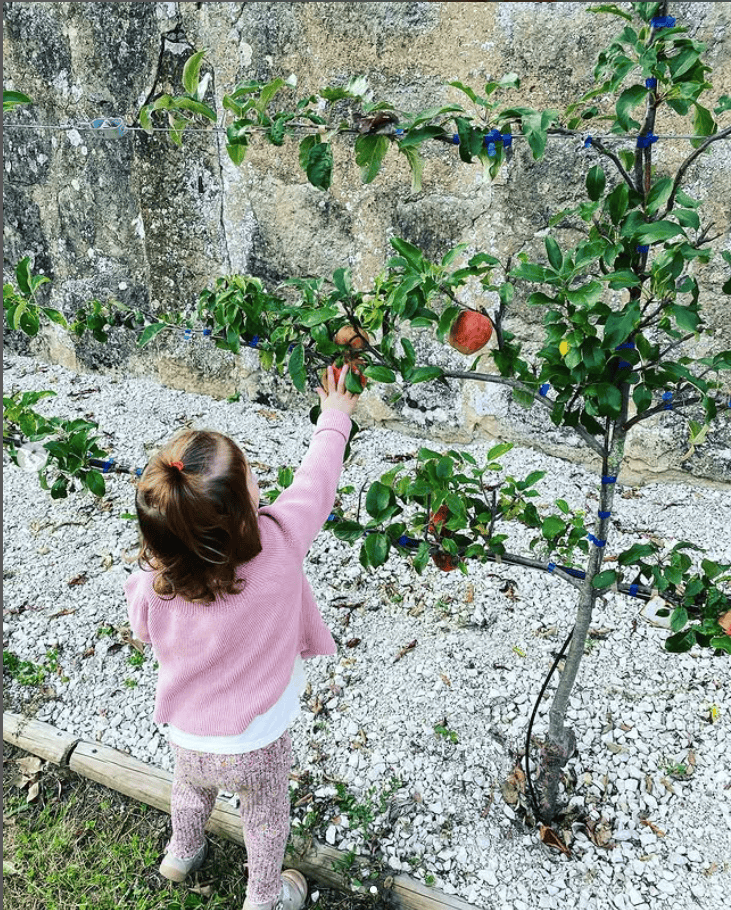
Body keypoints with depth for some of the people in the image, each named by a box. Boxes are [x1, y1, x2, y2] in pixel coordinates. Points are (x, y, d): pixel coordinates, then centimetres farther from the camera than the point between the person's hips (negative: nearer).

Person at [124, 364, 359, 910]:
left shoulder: (149, 585, -29)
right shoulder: (279, 544, -37)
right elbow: (316, 481, -18)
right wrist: (335, 419, 0)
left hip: (185, 736, 2)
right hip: (255, 746, -2)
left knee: (192, 787, 35)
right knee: (265, 817, 28)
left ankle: (182, 854, 65)